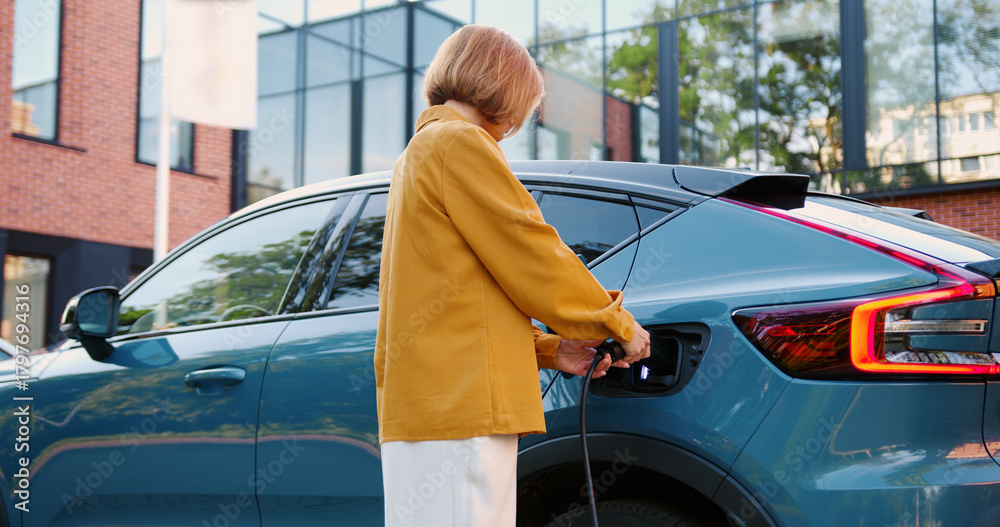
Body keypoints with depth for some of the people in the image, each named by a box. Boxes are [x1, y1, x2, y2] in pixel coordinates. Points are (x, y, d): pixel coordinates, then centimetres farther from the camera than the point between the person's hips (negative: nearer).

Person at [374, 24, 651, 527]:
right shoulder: (460, 143, -5)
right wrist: (619, 324, 5)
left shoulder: (417, 154, 27)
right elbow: (533, 256, -8)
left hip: (425, 405, 11)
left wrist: (551, 350, 17)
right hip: (460, 407, -10)